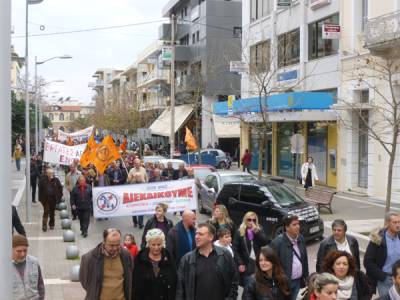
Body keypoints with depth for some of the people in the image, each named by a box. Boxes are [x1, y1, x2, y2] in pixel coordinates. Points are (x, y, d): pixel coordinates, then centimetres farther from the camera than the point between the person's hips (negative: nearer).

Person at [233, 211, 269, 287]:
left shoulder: (259, 230, 9)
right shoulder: (240, 232, 1)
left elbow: (266, 243, -5)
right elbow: (235, 249, -2)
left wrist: (257, 232, -13)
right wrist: (240, 263, -9)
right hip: (246, 264, -2)